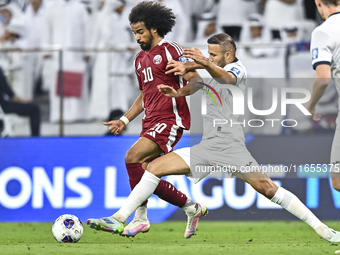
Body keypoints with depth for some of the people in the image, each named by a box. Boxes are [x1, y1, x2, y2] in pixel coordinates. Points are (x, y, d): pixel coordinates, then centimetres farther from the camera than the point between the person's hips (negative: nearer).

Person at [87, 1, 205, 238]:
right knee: (145, 175, 0)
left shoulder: (170, 50, -5)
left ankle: (140, 218, -19)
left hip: (169, 120, -9)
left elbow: (196, 81, -11)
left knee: (133, 158, -23)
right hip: (151, 121, 9)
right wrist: (124, 120, 21)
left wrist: (177, 92, -29)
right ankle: (191, 207, 11)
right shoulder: (141, 59, 21)